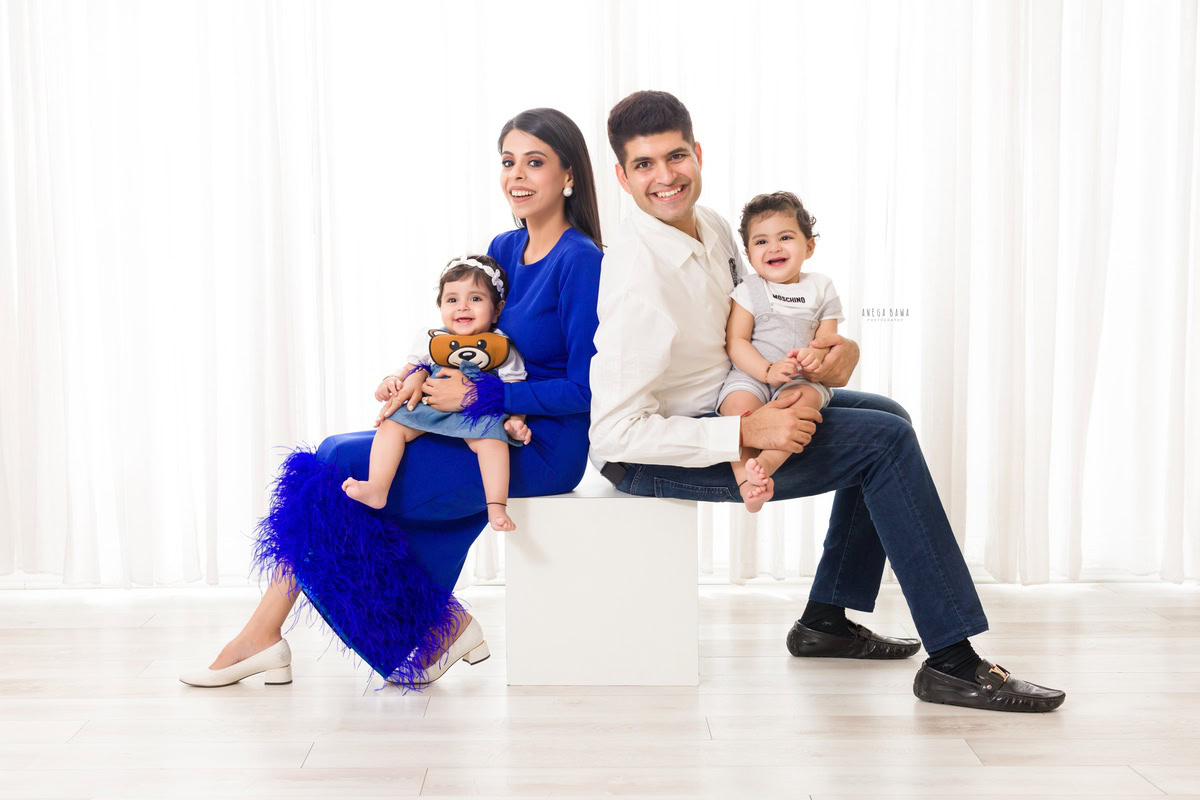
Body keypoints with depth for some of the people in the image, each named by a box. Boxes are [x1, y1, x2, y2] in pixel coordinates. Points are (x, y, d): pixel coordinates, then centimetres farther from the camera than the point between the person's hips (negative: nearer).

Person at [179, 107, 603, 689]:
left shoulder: (581, 263, -13)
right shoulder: (503, 248, 12)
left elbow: (586, 389, -17)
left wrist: (475, 395, -17)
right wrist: (420, 378, -4)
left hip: (540, 449, -8)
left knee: (334, 473, -11)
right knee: (331, 464, -7)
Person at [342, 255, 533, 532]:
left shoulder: (503, 350, 4)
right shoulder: (429, 342, 12)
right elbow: (408, 370, 20)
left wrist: (515, 422, -17)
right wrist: (392, 382, -4)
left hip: (477, 416, -3)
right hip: (429, 410, 3)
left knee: (492, 437, -33)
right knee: (392, 424, -18)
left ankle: (496, 508, -35)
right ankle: (376, 489, -26)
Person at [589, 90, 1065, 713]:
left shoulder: (710, 225, 0)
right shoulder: (637, 276, -26)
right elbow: (614, 432, -29)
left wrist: (839, 347, -8)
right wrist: (747, 433, -30)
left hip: (719, 407, 9)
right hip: (652, 453, -9)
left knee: (887, 420, 17)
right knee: (885, 442, -15)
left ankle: (826, 620, 19)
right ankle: (953, 664, -12)